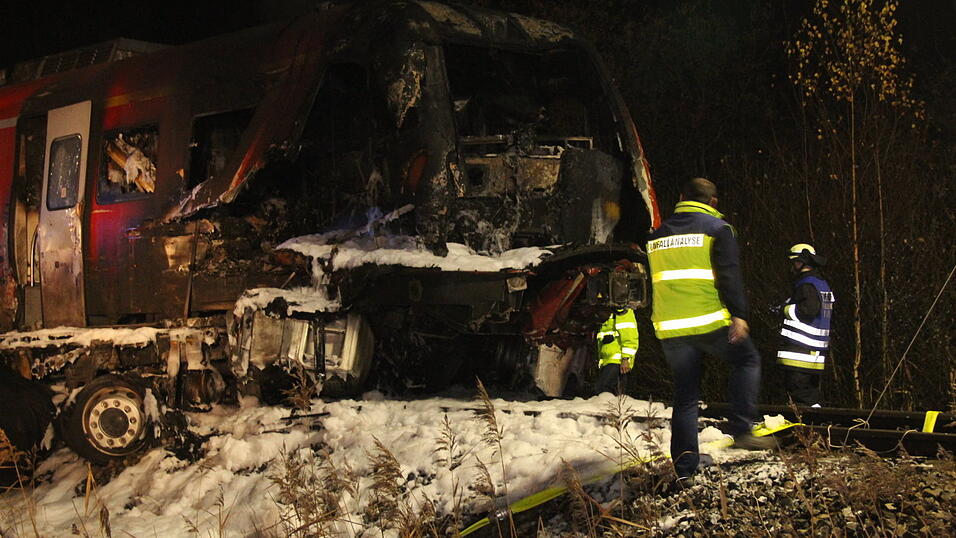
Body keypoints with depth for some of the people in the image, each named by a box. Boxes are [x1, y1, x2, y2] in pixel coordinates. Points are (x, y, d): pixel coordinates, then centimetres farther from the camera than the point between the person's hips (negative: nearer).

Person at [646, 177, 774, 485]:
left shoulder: (658, 234, 17)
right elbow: (730, 274, -10)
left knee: (684, 396, 10)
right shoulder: (717, 228, 0)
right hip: (709, 321, -5)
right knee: (747, 360, 17)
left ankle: (684, 469, 4)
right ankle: (742, 430, 2)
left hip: (670, 328, 5)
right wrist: (738, 315, -14)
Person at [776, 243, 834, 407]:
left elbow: (810, 309, -24)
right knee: (811, 392, 11)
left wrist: (787, 310, -8)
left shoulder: (806, 284, -11)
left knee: (799, 391, -10)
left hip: (800, 351, -10)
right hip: (817, 353, 10)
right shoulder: (823, 284, 20)